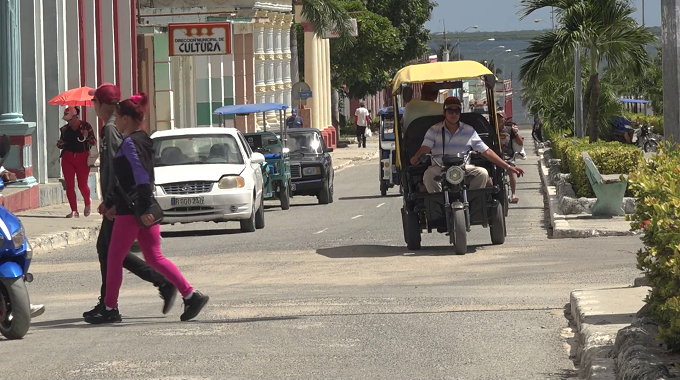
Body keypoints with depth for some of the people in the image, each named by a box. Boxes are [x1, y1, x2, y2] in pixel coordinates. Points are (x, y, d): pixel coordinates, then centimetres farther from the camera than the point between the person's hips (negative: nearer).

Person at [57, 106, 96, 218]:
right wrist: (60, 144, -3)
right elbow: (61, 144, 21)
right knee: (69, 185, -3)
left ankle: (87, 204, 30)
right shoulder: (65, 129, 9)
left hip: (82, 158, -3)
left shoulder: (86, 126, -3)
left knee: (82, 185, 0)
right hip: (68, 158, 3)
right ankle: (74, 211, 3)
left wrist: (86, 137, -22)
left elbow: (94, 142, -3)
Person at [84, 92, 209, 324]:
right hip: (145, 209, 9)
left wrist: (144, 209, -25)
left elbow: (141, 178, -21)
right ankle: (191, 295, 0)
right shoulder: (143, 140, 16)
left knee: (115, 258, 1)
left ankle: (110, 309, 7)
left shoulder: (129, 143, -12)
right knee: (154, 257, 9)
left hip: (132, 210, -9)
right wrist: (112, 203, 27)